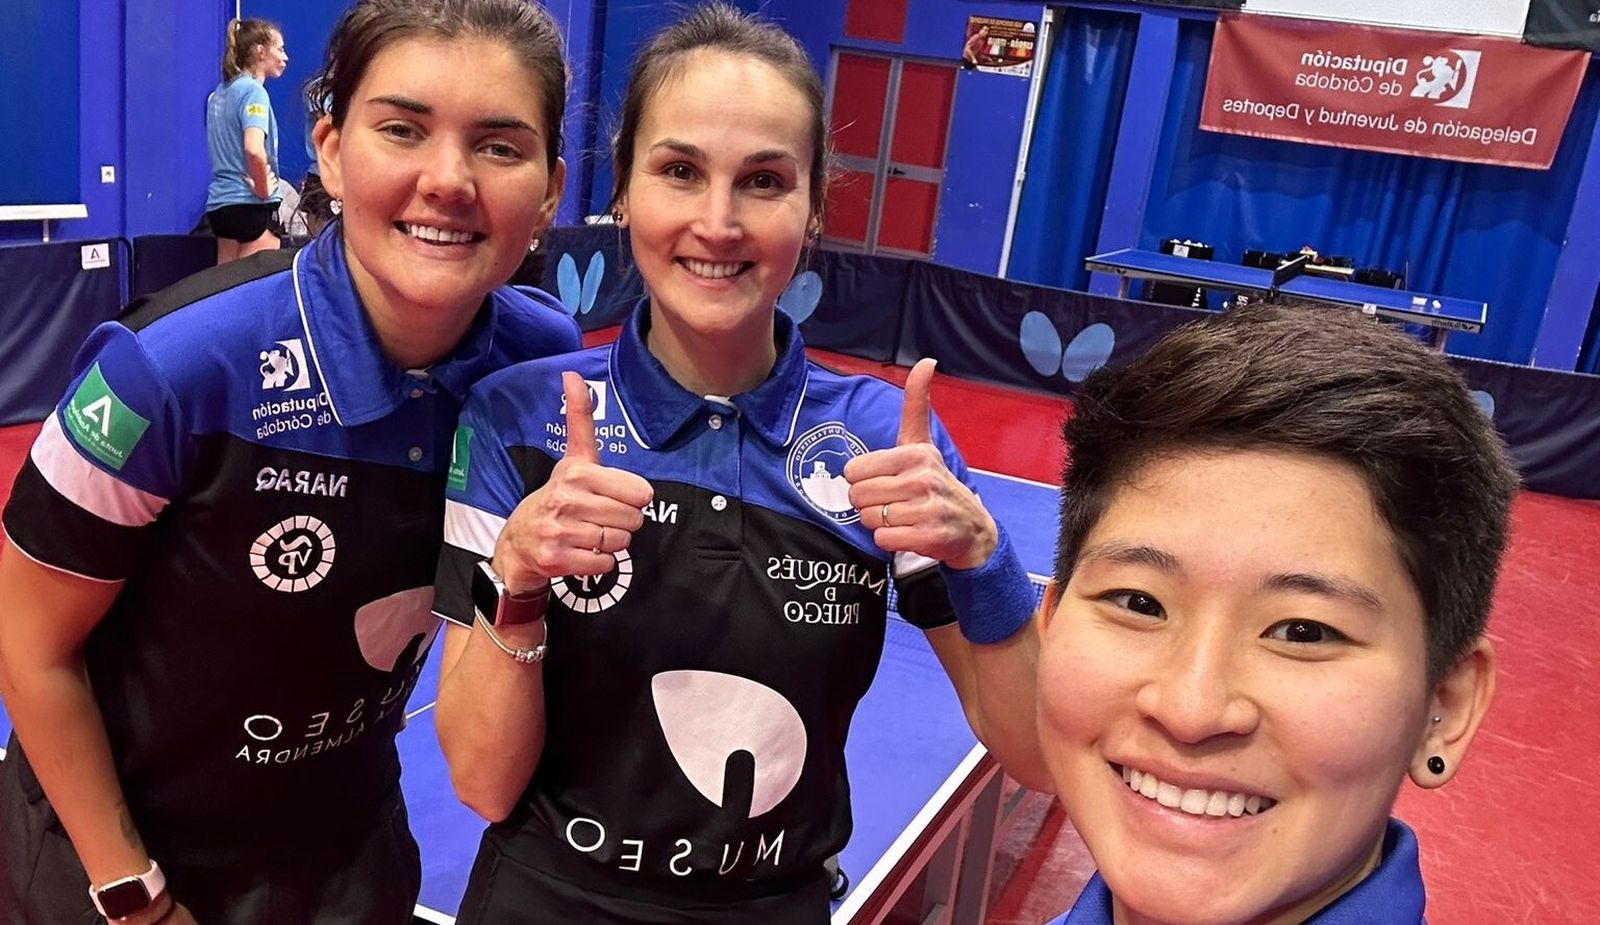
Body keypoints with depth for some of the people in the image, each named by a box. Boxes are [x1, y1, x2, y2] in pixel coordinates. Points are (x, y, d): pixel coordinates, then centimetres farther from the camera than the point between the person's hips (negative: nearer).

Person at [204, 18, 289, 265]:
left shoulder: (221, 92, 14)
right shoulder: (253, 91, -12)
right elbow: (254, 150, -27)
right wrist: (264, 190, -14)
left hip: (220, 200, 9)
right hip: (249, 205, -9)